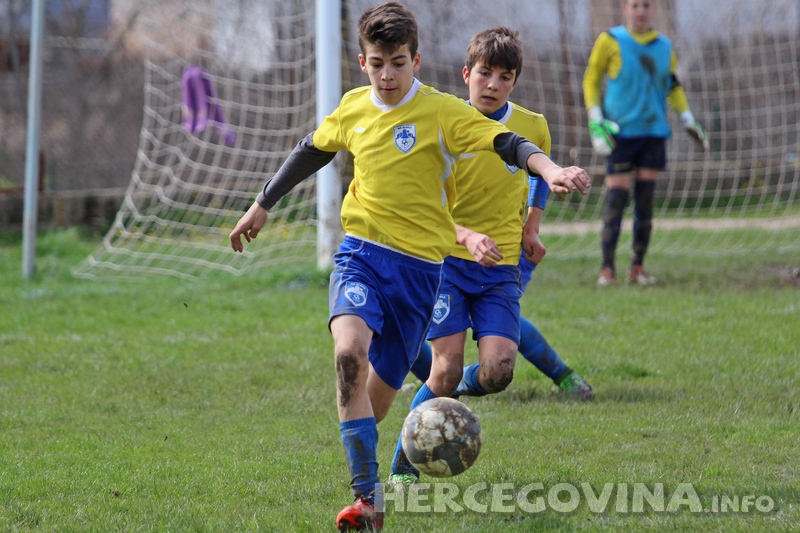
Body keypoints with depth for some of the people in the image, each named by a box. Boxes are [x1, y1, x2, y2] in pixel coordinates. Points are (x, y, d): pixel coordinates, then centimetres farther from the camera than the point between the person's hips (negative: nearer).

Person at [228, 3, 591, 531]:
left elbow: (507, 142, -18)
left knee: (380, 392, 4)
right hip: (361, 253, 1)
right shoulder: (353, 107, 7)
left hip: (419, 264, -1)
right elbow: (312, 151, 25)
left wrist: (550, 169, -38)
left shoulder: (442, 112, -6)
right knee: (349, 354, -27)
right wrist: (262, 205, 32)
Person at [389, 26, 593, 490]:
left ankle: (466, 385, 21)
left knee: (497, 372, -16)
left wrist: (531, 228, 13)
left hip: (501, 266, 2)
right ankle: (403, 469, 0)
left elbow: (542, 172, 24)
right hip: (446, 261, -2)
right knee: (446, 370, -15)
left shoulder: (532, 127, 1)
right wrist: (467, 236, -27)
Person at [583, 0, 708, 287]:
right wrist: (596, 120, -7)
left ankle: (637, 268, 9)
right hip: (621, 132, -4)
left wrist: (688, 119, 10)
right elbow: (591, 80, 3)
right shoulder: (610, 41, -1)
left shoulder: (664, 47, 10)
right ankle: (607, 269, -4)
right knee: (616, 198, -9)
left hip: (654, 132, 4)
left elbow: (673, 86, 21)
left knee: (645, 200, 2)